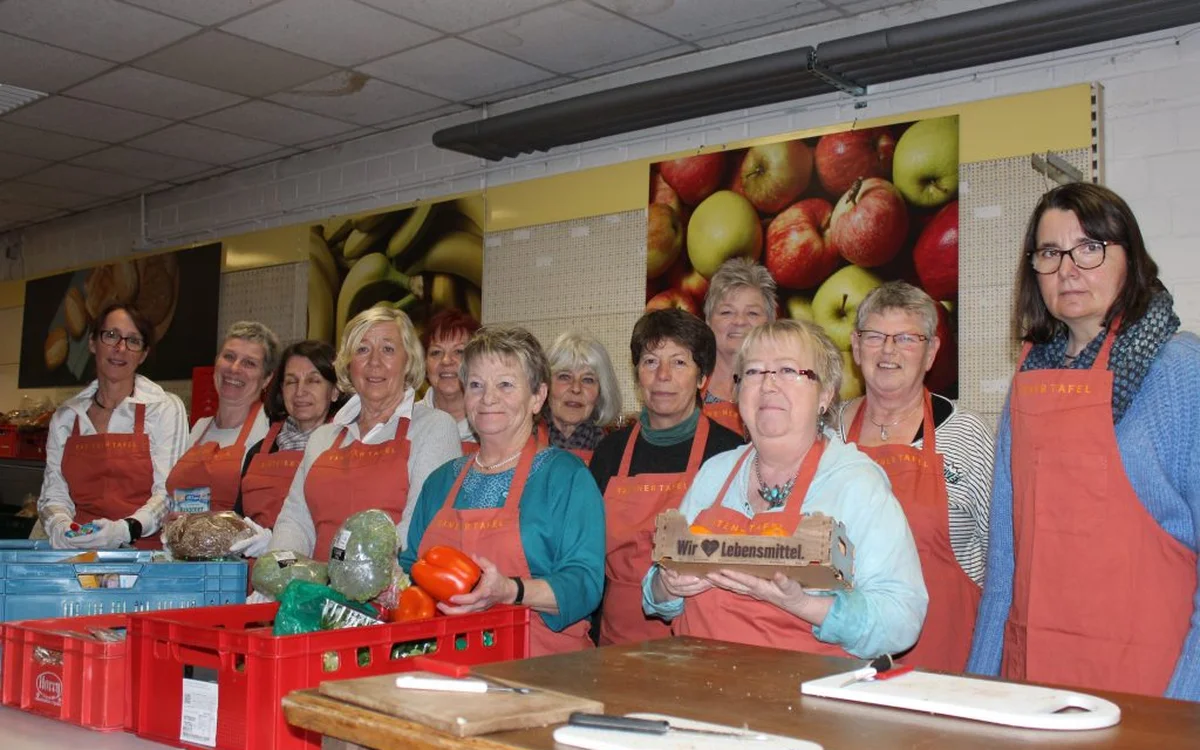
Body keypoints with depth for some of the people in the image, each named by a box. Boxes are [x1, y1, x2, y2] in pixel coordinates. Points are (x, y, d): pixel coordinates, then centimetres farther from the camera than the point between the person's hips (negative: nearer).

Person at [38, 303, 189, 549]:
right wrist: (60, 527, -9)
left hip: (143, 550, -4)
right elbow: (54, 494, 13)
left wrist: (125, 530, -18)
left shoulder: (165, 408, 3)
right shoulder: (66, 416, 14)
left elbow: (169, 492, -3)